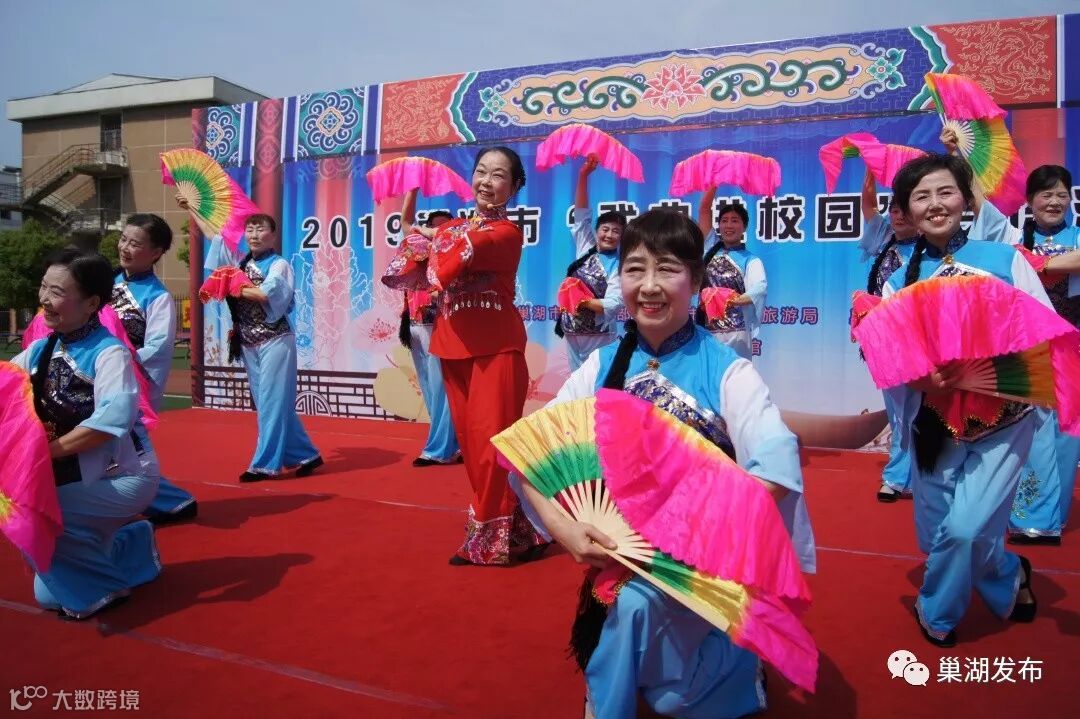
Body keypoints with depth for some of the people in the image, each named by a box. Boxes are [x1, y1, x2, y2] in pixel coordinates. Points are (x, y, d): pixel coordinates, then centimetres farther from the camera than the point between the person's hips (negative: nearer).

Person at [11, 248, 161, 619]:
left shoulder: (109, 353, -18)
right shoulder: (39, 350, 5)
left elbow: (113, 420, -32)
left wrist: (49, 449, -27)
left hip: (121, 478, -7)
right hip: (69, 479, 7)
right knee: (49, 592, 7)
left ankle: (104, 585, -2)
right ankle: (130, 540, 29)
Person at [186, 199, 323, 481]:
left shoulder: (279, 264, -5)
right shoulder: (241, 262, 13)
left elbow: (267, 294, -23)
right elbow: (214, 236, 25)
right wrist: (190, 209, 33)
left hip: (275, 341, -7)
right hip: (249, 344, 7)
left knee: (271, 403, -5)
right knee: (269, 404, 9)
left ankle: (265, 463, 2)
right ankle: (305, 455, 17)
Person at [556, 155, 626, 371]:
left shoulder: (620, 266, -7)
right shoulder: (585, 249, 6)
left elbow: (613, 304, -16)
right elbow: (581, 215, -1)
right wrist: (583, 175, -9)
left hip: (600, 336, -4)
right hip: (572, 332, 5)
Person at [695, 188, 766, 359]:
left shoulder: (751, 260, 1)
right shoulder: (711, 247, 12)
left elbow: (760, 288, -19)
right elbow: (704, 209, 7)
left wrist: (731, 301, -37)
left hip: (735, 333, -3)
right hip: (705, 328, 3)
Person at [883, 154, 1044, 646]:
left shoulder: (1005, 259, -1)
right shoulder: (898, 283, 3)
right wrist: (918, 376, -23)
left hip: (1002, 418, -2)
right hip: (933, 424, 3)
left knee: (965, 529, -12)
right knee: (936, 536, 9)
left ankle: (937, 614, 19)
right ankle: (1010, 578, 42)